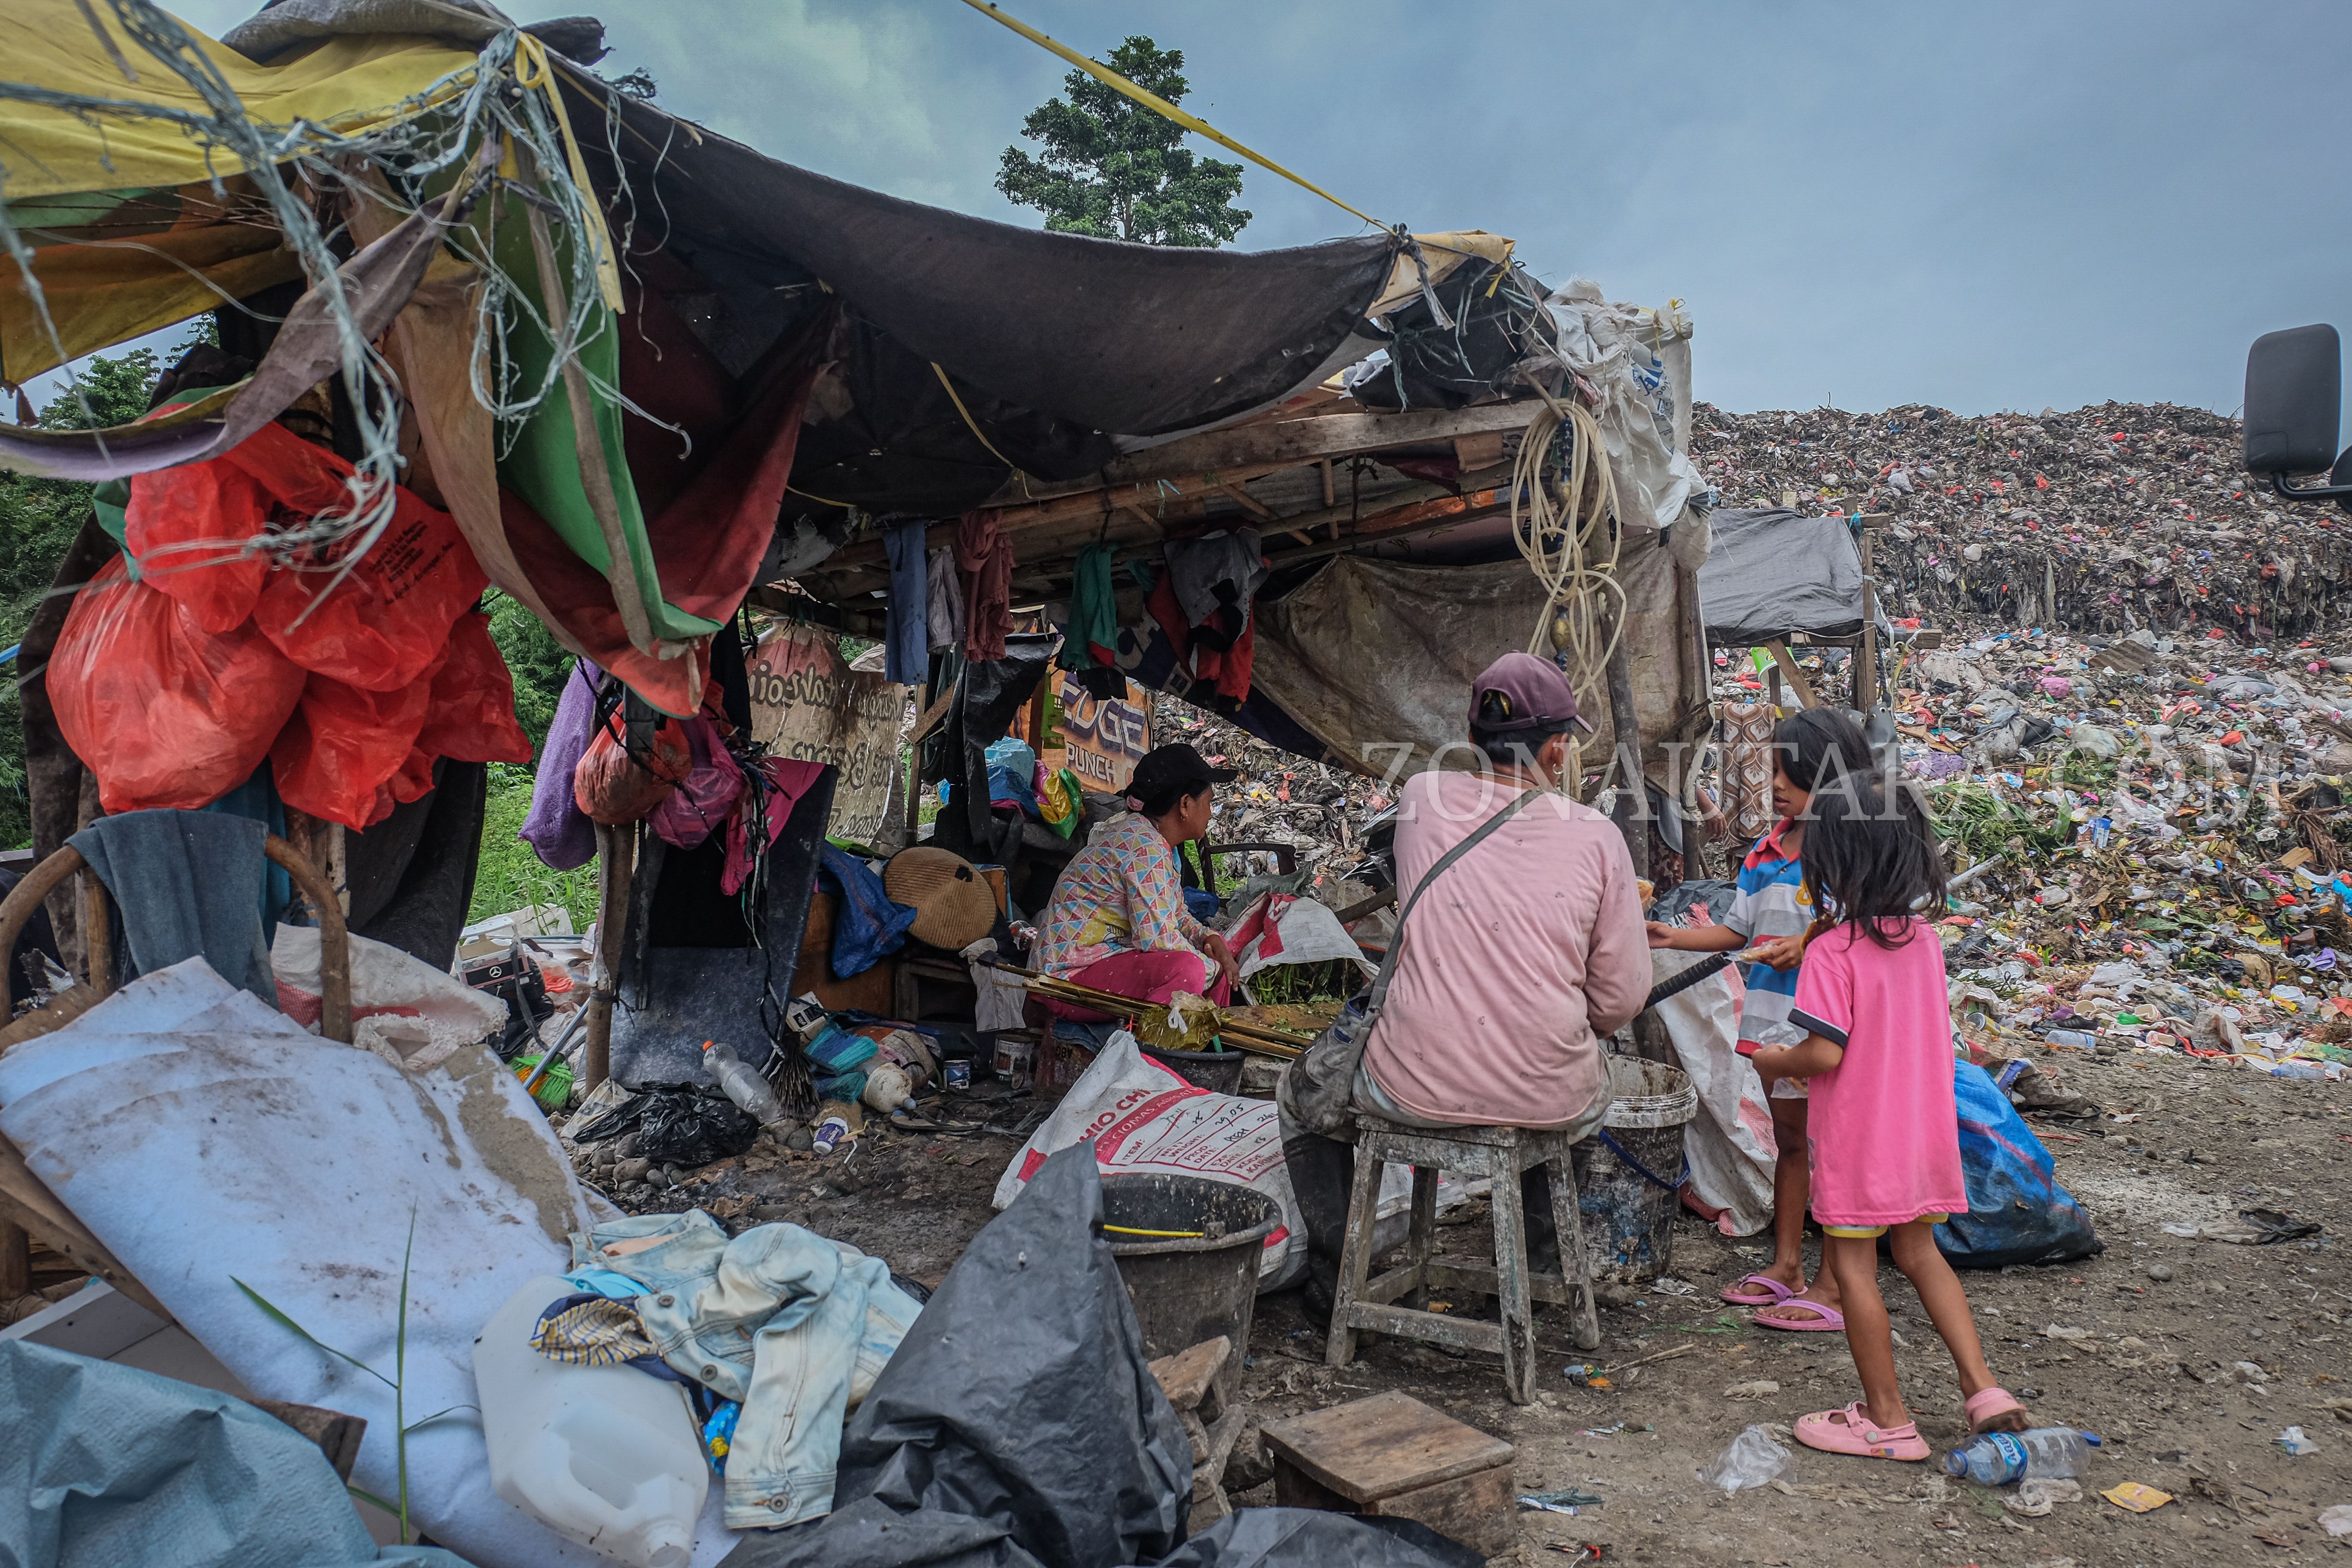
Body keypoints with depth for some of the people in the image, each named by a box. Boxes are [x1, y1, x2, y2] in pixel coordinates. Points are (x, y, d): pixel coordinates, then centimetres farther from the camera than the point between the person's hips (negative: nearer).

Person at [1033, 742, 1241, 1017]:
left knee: (1216, 946, 13)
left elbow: (1177, 916, 18)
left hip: (1109, 958, 11)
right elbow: (1157, 938, -26)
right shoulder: (1144, 845, -21)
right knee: (1185, 969, -31)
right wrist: (1214, 968, -12)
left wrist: (1208, 938, -2)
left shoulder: (1156, 839, 10)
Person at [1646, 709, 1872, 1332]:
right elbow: (1737, 931, 12)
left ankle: (1834, 1287, 12)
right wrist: (1673, 937, 3)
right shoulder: (1767, 852, 9)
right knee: (1789, 1140, 17)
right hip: (1775, 1021, 7)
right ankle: (1785, 1265, 29)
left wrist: (1808, 945, -27)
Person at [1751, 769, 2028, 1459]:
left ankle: (1887, 1418, 16)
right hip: (1923, 1129, 7)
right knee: (1920, 1253, 23)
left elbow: (1824, 1052, -23)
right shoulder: (1924, 939, 2)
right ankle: (1982, 1386, 21)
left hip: (1857, 1139, -7)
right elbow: (1918, 1031, 12)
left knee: (1852, 1267, 7)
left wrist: (1770, 1061, -4)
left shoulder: (1833, 951, -20)